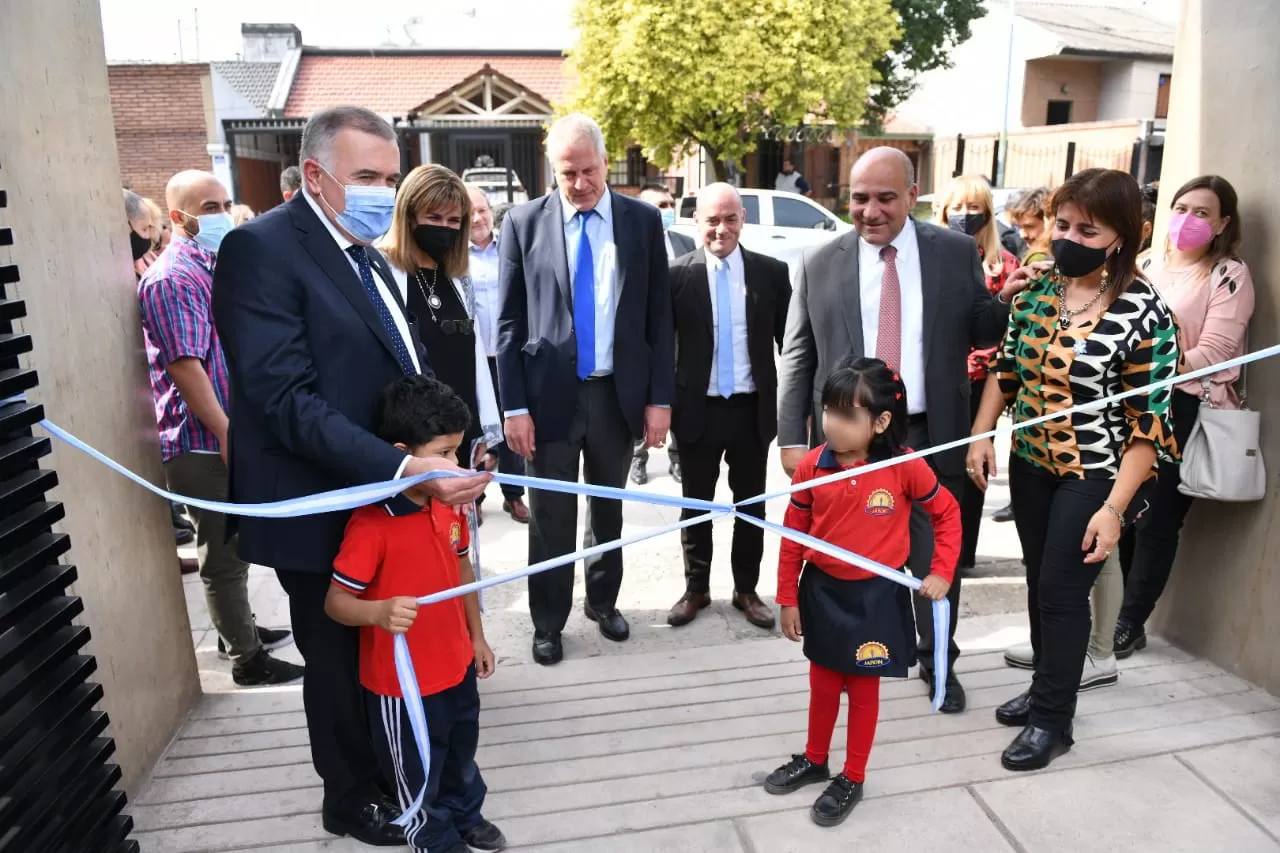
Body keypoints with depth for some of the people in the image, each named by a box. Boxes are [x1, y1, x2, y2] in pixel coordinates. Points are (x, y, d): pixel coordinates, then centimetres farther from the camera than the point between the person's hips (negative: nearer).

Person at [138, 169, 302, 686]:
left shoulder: (216, 267, 13)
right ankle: (247, 659, 14)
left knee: (235, 547, 21)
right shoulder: (170, 279, -16)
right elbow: (184, 366, -23)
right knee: (224, 555, 2)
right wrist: (228, 435, -23)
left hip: (232, 435, 9)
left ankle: (238, 629, 38)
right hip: (205, 445, -9)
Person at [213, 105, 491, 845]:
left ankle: (391, 768, 46)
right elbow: (288, 401, -27)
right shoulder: (261, 249, -19)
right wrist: (406, 468, -35)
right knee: (342, 660, 13)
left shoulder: (365, 252, 10)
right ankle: (354, 798, 38)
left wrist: (445, 452, 1)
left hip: (388, 502, 8)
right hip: (325, 510, -8)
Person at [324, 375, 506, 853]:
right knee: (418, 772, 18)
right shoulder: (371, 524, -27)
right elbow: (335, 601, -23)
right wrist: (380, 612, -42)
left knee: (461, 752, 28)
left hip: (456, 664, 7)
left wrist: (476, 636, 12)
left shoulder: (450, 505, -4)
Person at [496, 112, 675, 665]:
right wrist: (514, 405, -7)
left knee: (609, 508, 17)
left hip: (620, 393, 2)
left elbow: (659, 316, 3)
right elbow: (510, 323, -2)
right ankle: (548, 622, 26)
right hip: (550, 393, -1)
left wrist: (660, 397, -2)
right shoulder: (524, 222, -2)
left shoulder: (643, 220, 1)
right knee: (551, 516, 8)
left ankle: (603, 601, 38)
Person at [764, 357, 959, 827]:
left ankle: (852, 779, 33)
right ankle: (814, 760, 43)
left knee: (863, 690, 14)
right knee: (822, 685, 19)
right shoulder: (812, 466, -12)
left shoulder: (905, 467, -17)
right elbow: (793, 535, -3)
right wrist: (788, 598, 0)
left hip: (876, 596, -2)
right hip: (823, 592, 2)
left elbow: (947, 512, 0)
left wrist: (941, 572, -6)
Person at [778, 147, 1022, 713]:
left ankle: (938, 661, 35)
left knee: (936, 555, 13)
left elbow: (977, 331, 5)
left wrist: (1008, 303, -17)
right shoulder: (819, 265, -1)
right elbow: (797, 359, 0)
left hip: (931, 436, 1)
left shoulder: (957, 252, 0)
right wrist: (792, 438, -5)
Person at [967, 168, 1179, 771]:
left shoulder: (1144, 313, -17)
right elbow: (1005, 369, 10)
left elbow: (1150, 421, -16)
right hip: (1030, 463, 5)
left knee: (1062, 590, 1)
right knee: (1039, 582, 16)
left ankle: (1052, 720, 19)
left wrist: (1114, 507, -20)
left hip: (1095, 477, -5)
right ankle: (1046, 687, 37)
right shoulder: (1036, 290, -1)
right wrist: (980, 437, 2)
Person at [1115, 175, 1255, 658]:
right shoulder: (1148, 264, 12)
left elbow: (1213, 352, -13)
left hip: (1186, 410, -4)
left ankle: (1130, 625, 13)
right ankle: (1130, 611, 22)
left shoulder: (1229, 275, -4)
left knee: (1157, 521, 1)